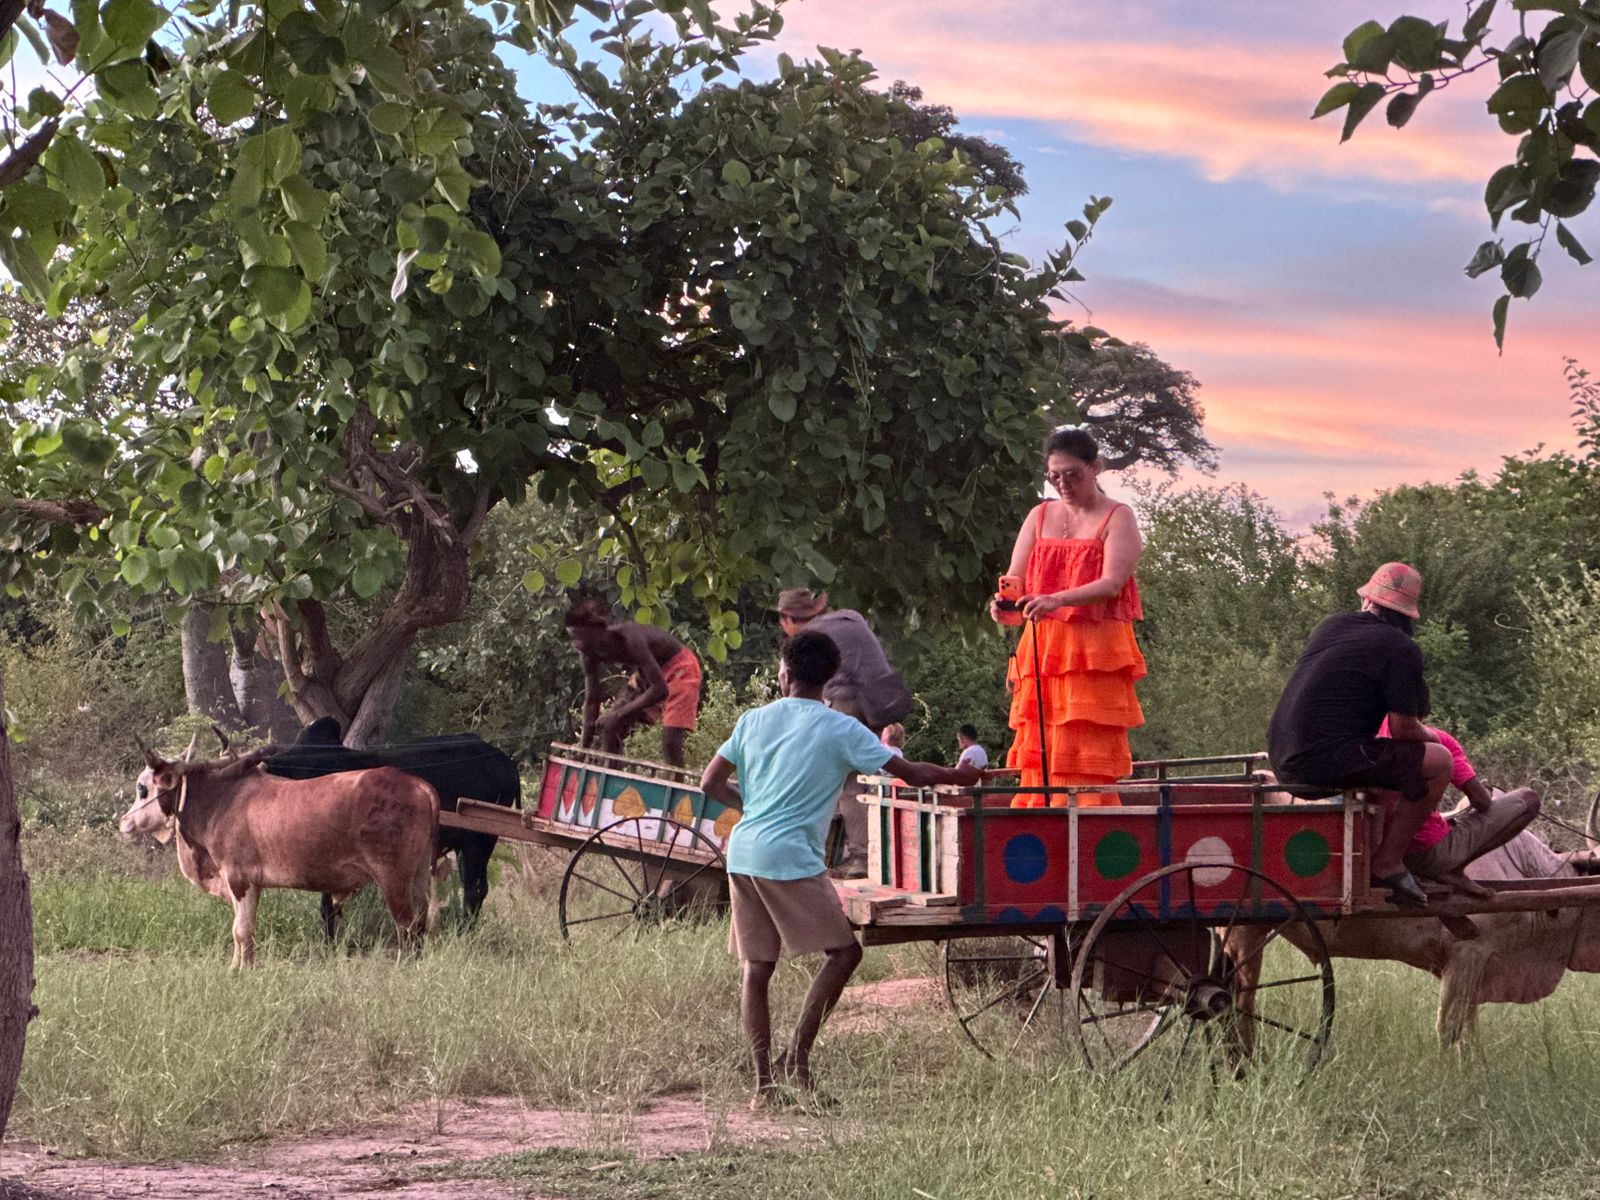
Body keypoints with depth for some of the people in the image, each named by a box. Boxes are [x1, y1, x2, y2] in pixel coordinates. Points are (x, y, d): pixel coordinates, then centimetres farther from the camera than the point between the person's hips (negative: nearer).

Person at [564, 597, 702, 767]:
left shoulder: (628, 639, -37)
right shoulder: (591, 653, -15)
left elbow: (660, 690, -39)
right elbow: (591, 701, -7)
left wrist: (619, 713, -40)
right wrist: (584, 747, -13)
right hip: (646, 673, 8)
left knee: (670, 740, -20)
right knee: (609, 727, 0)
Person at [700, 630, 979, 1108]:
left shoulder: (753, 720, 12)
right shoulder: (840, 729, -1)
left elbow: (710, 783, 13)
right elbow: (909, 773, -1)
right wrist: (957, 775, 17)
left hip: (742, 854, 6)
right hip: (791, 857, -6)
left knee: (756, 969, 8)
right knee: (843, 951, 5)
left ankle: (764, 1082, 7)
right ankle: (797, 1055, -5)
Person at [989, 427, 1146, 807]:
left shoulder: (1117, 518, 2)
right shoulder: (1040, 517, 17)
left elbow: (1112, 583, -13)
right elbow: (1015, 578, 11)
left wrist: (1058, 600, -29)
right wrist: (1005, 602, -13)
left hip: (1096, 656, -5)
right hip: (1041, 653, 5)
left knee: (1089, 760, -10)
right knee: (1038, 757, -1)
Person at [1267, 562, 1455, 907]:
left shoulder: (1331, 626, 17)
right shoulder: (1401, 649, -6)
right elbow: (1403, 729, -9)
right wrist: (1431, 736, 15)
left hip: (1283, 758, 9)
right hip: (1325, 760, -9)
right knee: (1437, 761, -5)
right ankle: (1388, 862, -2)